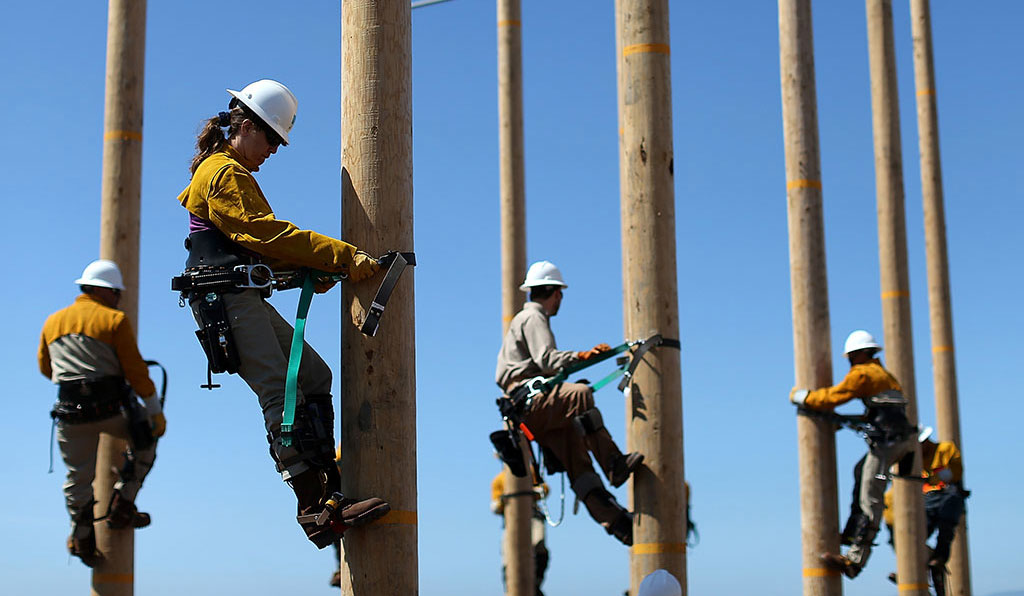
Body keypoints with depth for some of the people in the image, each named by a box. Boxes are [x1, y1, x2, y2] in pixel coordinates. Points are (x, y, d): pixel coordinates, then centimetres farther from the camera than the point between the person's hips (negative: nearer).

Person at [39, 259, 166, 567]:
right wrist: (155, 410, 0)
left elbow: (45, 368, 22)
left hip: (71, 414, 4)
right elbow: (135, 369, -6)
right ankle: (122, 507, 15)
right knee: (145, 442, 22)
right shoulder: (115, 320, -3)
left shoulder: (53, 322, 12)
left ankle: (83, 540, 21)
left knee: (78, 477, 14)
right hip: (111, 406, -4)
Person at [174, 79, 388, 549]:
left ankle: (326, 488, 5)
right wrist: (341, 256, -18)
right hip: (226, 297, -11)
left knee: (315, 376, 8)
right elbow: (268, 233, -17)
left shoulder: (229, 173, 27)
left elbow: (261, 240, 23)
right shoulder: (224, 174, -6)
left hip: (247, 301, 11)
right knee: (280, 394, -17)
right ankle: (316, 509, -22)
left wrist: (313, 271, 7)